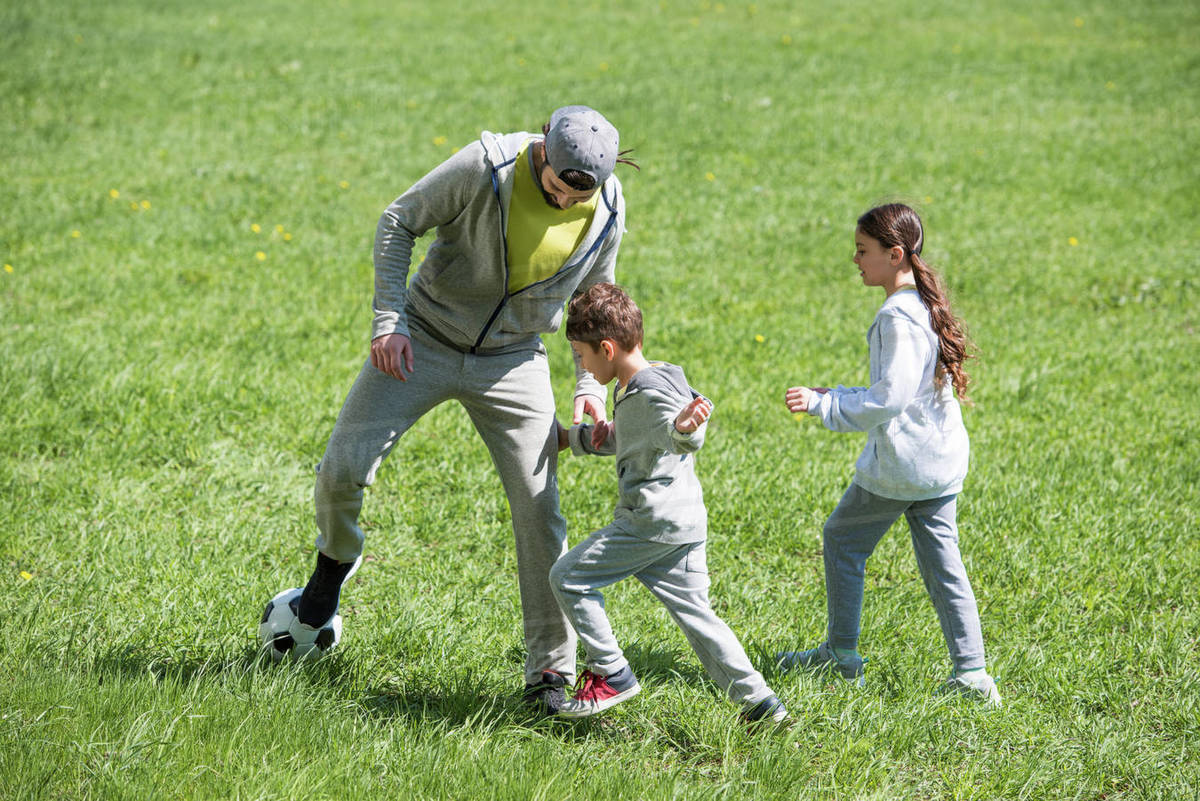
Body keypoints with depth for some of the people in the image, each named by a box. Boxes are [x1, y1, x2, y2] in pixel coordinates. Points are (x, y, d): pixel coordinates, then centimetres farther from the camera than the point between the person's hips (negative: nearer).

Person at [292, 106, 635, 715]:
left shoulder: (607, 211, -10)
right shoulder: (486, 168, -22)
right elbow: (398, 223, -10)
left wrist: (590, 385, -2)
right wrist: (389, 321, -17)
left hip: (513, 362, 2)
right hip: (425, 340, -2)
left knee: (539, 511, -6)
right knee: (342, 470, -9)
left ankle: (551, 671, 3)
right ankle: (335, 560, 26)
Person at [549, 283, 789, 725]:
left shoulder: (650, 394, -15)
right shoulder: (634, 390, 19)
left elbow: (678, 438, -33)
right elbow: (624, 438, 38)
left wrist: (684, 428, -56)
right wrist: (571, 438, 46)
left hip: (654, 521, -10)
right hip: (685, 523, 10)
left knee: (569, 576, -2)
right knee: (694, 613, 10)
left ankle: (611, 673, 2)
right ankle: (758, 701, 6)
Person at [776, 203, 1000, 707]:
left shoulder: (898, 317, -19)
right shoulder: (926, 306, 10)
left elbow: (889, 399, -24)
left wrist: (822, 405, -18)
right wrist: (837, 396, 22)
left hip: (899, 464, -9)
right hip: (943, 461, 9)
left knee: (842, 539, 10)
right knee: (941, 560, 10)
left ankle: (842, 655, 20)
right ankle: (970, 673, 5)